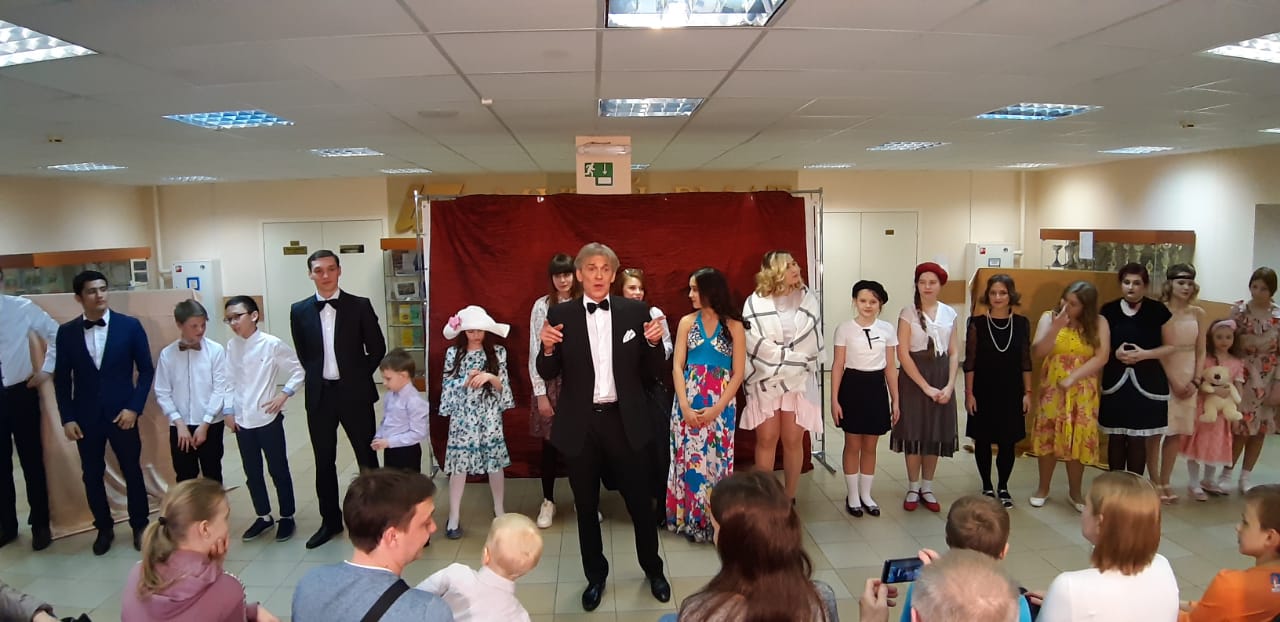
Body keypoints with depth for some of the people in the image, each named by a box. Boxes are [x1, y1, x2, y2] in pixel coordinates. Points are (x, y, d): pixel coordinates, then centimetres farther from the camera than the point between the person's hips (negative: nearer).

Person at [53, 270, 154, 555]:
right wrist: (67, 418, -1)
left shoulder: (130, 326, -5)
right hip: (85, 417, 2)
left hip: (121, 413, -1)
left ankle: (140, 526, 25)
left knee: (132, 472, 8)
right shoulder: (66, 332, 0)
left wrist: (134, 407, -8)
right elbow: (62, 378, 4)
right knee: (92, 476, 10)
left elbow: (146, 370, -2)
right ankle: (104, 528, 28)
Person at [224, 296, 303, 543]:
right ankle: (264, 516, 30)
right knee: (252, 473, 15)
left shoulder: (272, 344, -11)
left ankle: (287, 517, 21)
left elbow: (298, 371, -5)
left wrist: (284, 394, -14)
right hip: (242, 420, 4)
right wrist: (229, 412, 4)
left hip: (267, 418, -4)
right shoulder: (231, 346, 1)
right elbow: (230, 381, 7)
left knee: (278, 470, 7)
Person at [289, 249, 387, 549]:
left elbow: (377, 348, 2)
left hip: (354, 393, -2)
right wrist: (319, 377, 7)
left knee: (367, 457, 6)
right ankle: (330, 521, 26)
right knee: (324, 462, 12)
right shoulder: (299, 311, 2)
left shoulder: (360, 306, -4)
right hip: (319, 394, 2)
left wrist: (358, 376, 2)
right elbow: (303, 354, 11)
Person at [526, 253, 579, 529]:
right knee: (550, 444, 6)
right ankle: (548, 501, 23)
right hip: (551, 382, 0)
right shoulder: (542, 306, -2)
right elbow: (534, 352, -2)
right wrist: (540, 393, -5)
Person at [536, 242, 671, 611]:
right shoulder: (560, 315, -2)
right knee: (586, 506, 15)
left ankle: (653, 570, 36)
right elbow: (548, 374, 1)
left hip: (626, 421, 0)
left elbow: (652, 372, 2)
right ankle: (595, 575, 36)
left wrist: (654, 343, -17)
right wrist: (548, 349, -19)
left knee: (640, 501, 12)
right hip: (581, 424, 0)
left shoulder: (635, 312, -1)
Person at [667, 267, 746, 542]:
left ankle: (714, 521, 17)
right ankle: (689, 519, 17)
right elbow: (677, 367, 1)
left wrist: (716, 409, -11)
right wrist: (684, 406, -11)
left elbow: (738, 373, -3)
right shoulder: (687, 322, 4)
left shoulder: (734, 326, -1)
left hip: (721, 403, -2)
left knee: (716, 459, 3)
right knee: (688, 458, 4)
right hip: (689, 401, 2)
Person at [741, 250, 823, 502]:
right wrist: (789, 356, -12)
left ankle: (790, 498, 16)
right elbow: (754, 345, -11)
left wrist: (783, 357, -10)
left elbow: (813, 343, -2)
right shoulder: (755, 302, -5)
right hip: (765, 381, -1)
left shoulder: (809, 299, 1)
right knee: (766, 439, 3)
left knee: (793, 441, 4)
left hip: (799, 381, 1)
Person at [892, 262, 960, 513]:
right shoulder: (908, 313, -6)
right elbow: (903, 354, -11)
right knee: (914, 433, 2)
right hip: (914, 378, -3)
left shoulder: (950, 314, 5)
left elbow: (954, 353, 5)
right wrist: (926, 386, -14)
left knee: (936, 433, 8)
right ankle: (913, 488, 16)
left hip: (942, 378, 3)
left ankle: (927, 487, 22)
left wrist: (949, 385, -8)